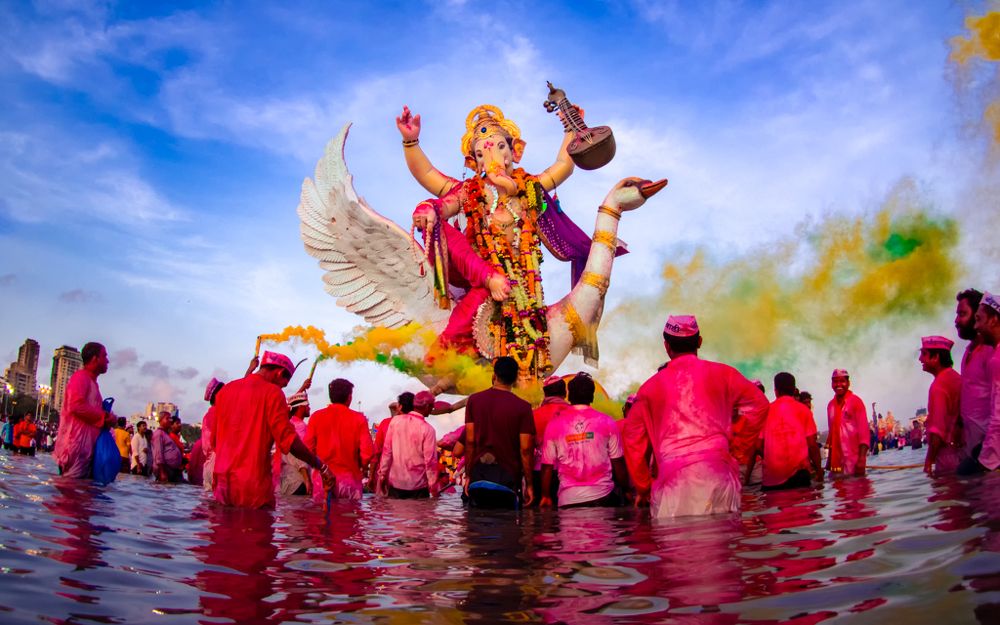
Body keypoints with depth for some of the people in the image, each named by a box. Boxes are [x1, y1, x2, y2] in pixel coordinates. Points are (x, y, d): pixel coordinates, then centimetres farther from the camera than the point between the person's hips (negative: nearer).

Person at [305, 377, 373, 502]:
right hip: (349, 477, -1)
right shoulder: (358, 418, -3)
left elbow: (308, 447, -2)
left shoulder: (316, 416, 0)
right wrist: (360, 467, 12)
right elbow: (367, 451, -8)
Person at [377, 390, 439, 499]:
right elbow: (430, 460, -12)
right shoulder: (427, 429, -13)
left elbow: (387, 450, 0)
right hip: (418, 486, -3)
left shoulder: (395, 420, -3)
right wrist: (433, 486, -4)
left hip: (395, 482, 3)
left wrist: (382, 474, 8)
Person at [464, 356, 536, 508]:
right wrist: (529, 484, 0)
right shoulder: (523, 407, -7)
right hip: (508, 478, -2)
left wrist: (468, 475, 6)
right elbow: (525, 450, -8)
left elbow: (470, 441, -1)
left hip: (478, 477, 2)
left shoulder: (474, 400, 0)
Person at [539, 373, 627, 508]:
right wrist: (626, 491, 13)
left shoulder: (554, 424, 3)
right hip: (602, 496, 0)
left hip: (568, 500, 1)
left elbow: (547, 466, 4)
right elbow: (618, 463, 3)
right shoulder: (607, 422, 3)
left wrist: (545, 496, 13)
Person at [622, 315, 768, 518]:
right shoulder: (722, 373, 11)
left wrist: (643, 488, 20)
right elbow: (758, 404, 7)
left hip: (671, 479, 0)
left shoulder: (650, 387, 12)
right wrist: (739, 444, 16)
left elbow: (633, 440, 13)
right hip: (717, 470, 0)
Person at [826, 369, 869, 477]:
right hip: (836, 459, 5)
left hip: (854, 460, -5)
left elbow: (864, 432, -10)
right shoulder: (831, 405, 11)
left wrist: (862, 459, -18)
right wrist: (829, 458, 13)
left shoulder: (856, 402, -5)